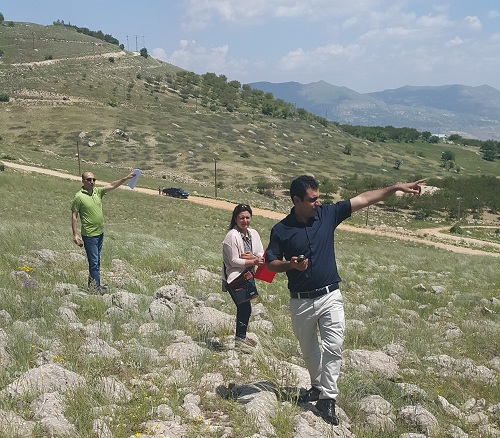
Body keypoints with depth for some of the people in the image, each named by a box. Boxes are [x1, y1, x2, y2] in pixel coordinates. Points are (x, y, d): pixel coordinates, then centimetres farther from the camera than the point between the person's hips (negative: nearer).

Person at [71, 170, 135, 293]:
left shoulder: (97, 191, 4)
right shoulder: (79, 197, -13)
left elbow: (112, 186, 1)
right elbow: (74, 216, -11)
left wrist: (126, 178, -12)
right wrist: (75, 235, -14)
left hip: (100, 233, 7)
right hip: (89, 235, -7)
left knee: (96, 261, 15)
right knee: (94, 262, -2)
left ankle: (92, 284, 26)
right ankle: (96, 287, 5)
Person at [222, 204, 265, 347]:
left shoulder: (253, 233, 5)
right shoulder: (232, 235, -17)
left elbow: (261, 255, 3)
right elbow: (234, 261, -19)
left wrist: (252, 257, -18)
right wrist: (254, 261, -23)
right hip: (234, 277, -7)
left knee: (244, 307, 16)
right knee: (244, 308, -7)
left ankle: (241, 336, 31)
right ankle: (240, 337, 12)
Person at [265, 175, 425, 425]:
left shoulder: (327, 214, -4)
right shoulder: (281, 230, -9)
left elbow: (364, 199, -2)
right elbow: (270, 263, -3)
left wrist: (397, 187, -4)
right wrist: (291, 264, -23)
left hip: (330, 297, 0)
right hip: (300, 301, 0)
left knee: (333, 348, -8)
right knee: (309, 351, 16)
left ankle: (327, 397, 0)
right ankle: (317, 386, 39)